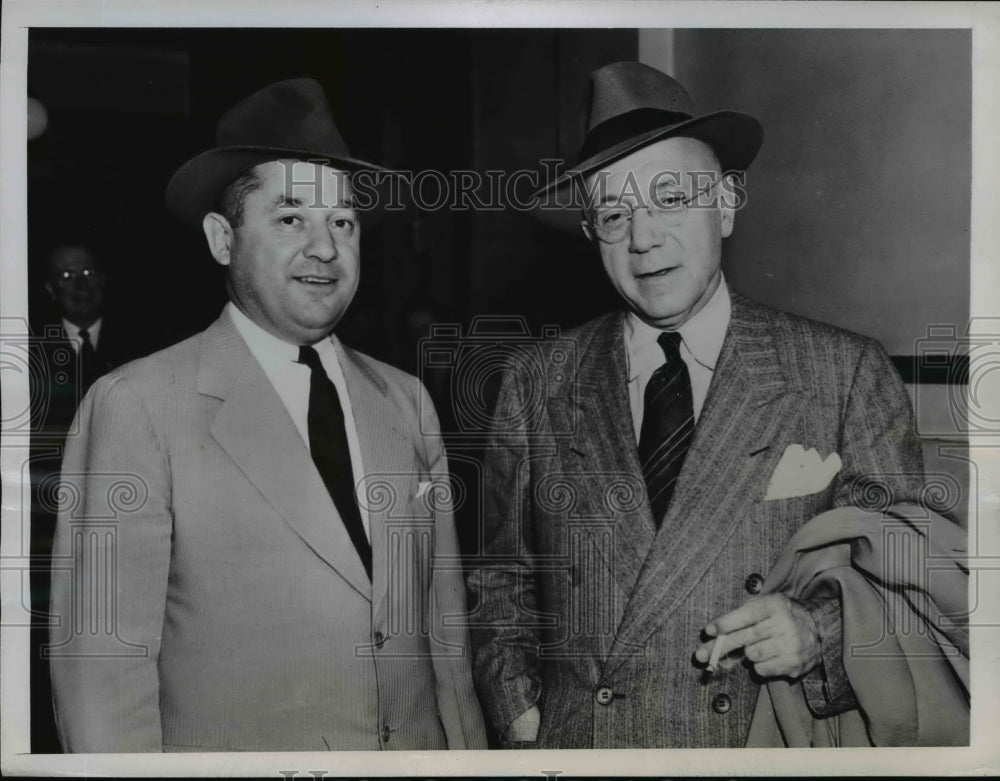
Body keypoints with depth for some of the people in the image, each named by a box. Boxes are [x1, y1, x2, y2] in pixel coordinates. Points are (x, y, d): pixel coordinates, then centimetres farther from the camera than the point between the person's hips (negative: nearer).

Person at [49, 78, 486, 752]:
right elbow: (103, 662, -13)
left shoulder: (408, 401, 2)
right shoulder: (137, 406, -13)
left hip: (420, 750, 4)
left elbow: (445, 629, 5)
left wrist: (469, 751, 1)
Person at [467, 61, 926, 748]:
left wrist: (817, 631, -20)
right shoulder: (537, 389, -1)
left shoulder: (850, 376, -6)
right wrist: (521, 715, -6)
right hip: (577, 745, 1)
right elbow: (504, 583, 7)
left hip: (773, 750, -1)